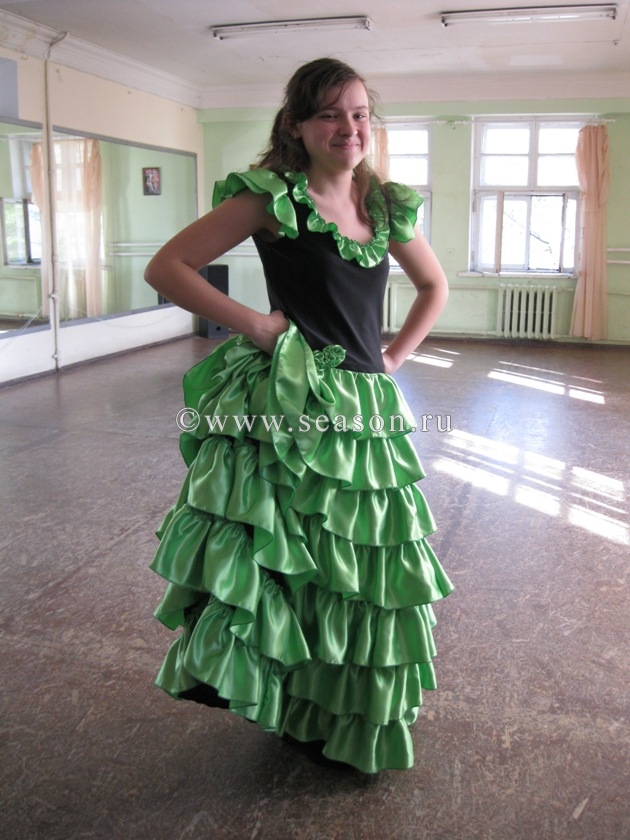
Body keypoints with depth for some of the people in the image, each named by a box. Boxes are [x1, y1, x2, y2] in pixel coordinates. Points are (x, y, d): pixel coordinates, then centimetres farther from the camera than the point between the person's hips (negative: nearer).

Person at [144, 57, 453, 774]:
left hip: (366, 412, 6)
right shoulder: (273, 197, -6)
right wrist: (254, 324, -12)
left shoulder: (388, 206, 10)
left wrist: (395, 356, 12)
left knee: (358, 566, 14)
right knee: (281, 549, -5)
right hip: (290, 405, -6)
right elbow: (165, 269, -9)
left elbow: (434, 288, 25)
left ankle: (336, 712, 36)